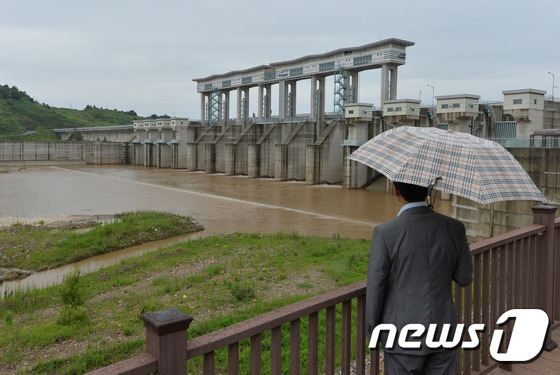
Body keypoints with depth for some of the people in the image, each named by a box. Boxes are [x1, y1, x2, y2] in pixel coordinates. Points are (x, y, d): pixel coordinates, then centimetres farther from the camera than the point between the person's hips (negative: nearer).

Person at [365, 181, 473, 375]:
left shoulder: (385, 233, -18)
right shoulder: (455, 228, -7)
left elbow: (375, 289, -12)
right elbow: (464, 278, 4)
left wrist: (371, 331, 2)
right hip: (443, 334, 4)